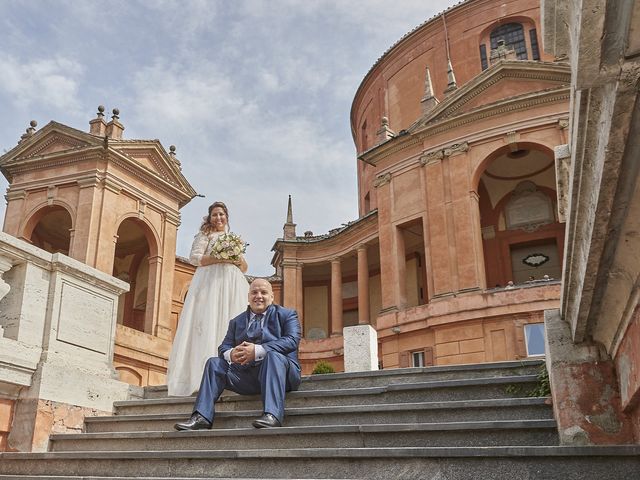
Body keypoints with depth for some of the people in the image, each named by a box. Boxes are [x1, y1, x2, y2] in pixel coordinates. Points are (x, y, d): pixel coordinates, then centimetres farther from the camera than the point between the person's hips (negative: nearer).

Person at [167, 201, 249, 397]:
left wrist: (240, 261, 0)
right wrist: (220, 258, -13)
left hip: (233, 285, 5)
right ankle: (206, 376, -22)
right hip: (210, 282, -5)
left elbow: (244, 268, 23)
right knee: (209, 323, -16)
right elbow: (194, 257, -3)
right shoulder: (205, 234, 11)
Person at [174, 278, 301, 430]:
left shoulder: (287, 315, 8)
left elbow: (292, 341, -11)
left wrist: (258, 350, -25)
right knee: (214, 363, -8)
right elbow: (223, 347, 12)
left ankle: (272, 415, -47)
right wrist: (230, 354, -17)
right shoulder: (236, 322, 22)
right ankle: (201, 417, -16)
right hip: (246, 375, 5)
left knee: (273, 355, -35)